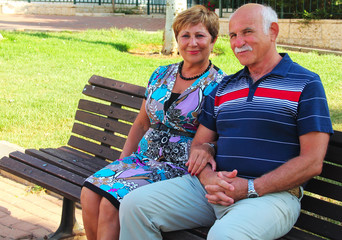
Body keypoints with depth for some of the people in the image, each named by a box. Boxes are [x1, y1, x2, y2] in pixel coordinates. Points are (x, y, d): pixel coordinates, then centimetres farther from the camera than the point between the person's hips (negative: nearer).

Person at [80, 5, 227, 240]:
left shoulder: (220, 85, -4)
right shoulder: (161, 75, 12)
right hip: (142, 157, 6)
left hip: (178, 167, -6)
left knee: (111, 200, -26)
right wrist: (122, 162, 9)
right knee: (90, 192, -19)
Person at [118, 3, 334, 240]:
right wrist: (208, 177, -7)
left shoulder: (306, 84, 1)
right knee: (134, 205, -11)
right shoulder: (224, 88, 19)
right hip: (212, 187, 6)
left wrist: (250, 189, -14)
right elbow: (199, 145, 17)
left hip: (270, 194, -5)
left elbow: (312, 162, -7)